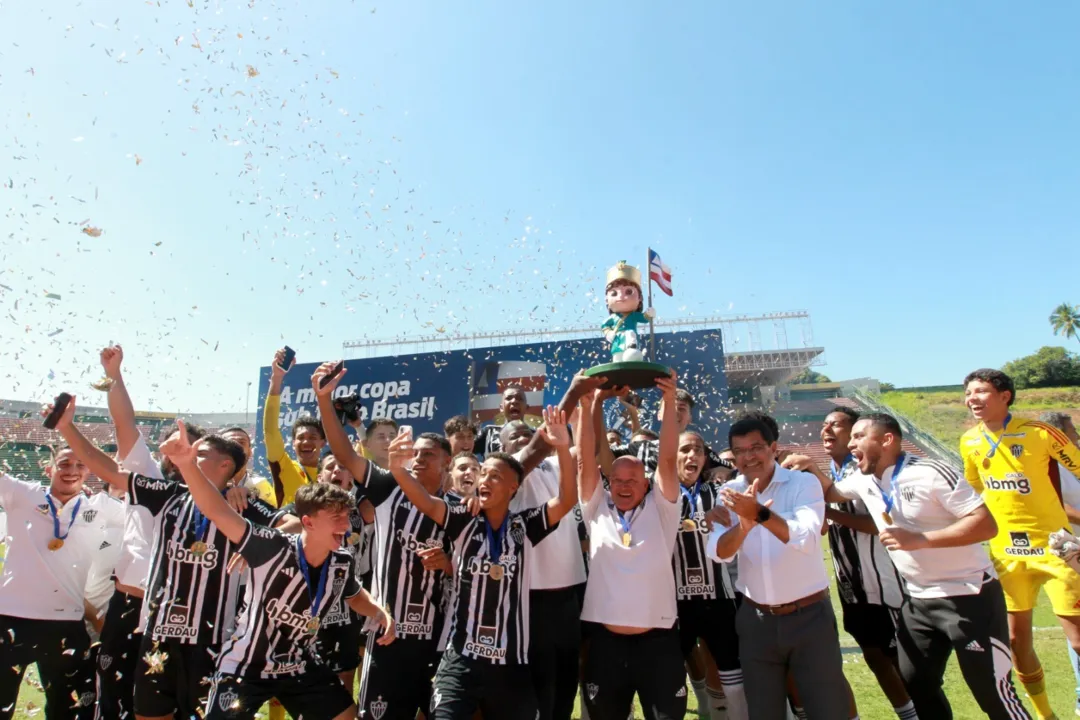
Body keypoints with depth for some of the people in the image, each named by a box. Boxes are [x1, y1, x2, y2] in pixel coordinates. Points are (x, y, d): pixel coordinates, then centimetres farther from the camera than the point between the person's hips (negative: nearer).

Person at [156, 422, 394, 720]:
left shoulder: (342, 564, -11)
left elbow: (355, 596, 12)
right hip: (246, 667, -5)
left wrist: (382, 614, -6)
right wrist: (188, 465, -51)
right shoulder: (272, 548, -27)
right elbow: (218, 512, -38)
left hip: (300, 667, 5)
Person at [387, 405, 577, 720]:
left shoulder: (526, 526, -3)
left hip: (511, 665, 1)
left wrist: (563, 449, -30)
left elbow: (567, 500, -15)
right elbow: (426, 502, -18)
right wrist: (398, 468, -38)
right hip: (460, 661, -1)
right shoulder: (464, 522, -2)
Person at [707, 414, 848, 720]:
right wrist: (743, 524, -35)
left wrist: (760, 513, -42)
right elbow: (718, 552, -15)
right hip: (756, 619, 3)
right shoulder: (730, 494, -2)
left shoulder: (804, 483, -10)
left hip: (809, 615, -3)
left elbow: (806, 539, -27)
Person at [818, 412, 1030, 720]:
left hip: (969, 597, -7)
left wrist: (920, 539, -29)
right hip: (920, 601, 7)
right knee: (915, 684, 13)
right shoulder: (863, 481, 1)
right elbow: (830, 491, 19)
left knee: (995, 695, 2)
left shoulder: (930, 473, -21)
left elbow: (986, 524, -23)